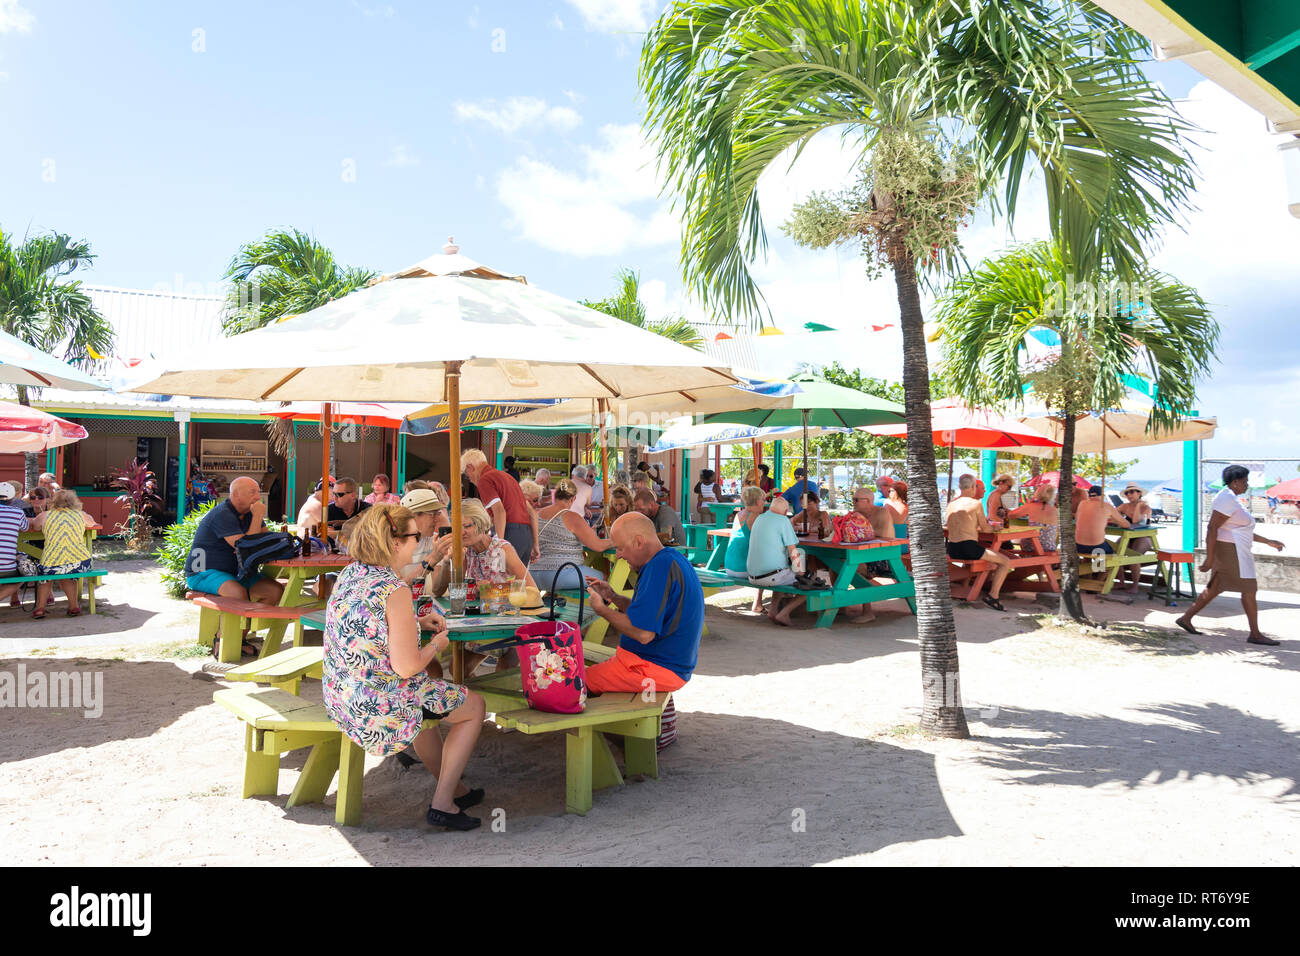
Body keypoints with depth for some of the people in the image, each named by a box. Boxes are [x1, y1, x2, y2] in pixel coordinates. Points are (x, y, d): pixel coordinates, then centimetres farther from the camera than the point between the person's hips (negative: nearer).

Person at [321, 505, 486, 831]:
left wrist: (416, 622, 12)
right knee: (475, 706, 12)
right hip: (380, 704, -9)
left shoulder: (348, 574, 2)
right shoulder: (395, 591, -24)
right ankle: (442, 803, 16)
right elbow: (406, 667, -24)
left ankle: (455, 788, 47)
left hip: (338, 695, 9)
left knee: (420, 697, 37)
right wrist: (436, 645, -5)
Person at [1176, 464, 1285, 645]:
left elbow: (1240, 529, 23)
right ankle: (1255, 634, 2)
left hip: (1231, 550, 11)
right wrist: (1209, 558, -24)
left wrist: (1267, 541, 22)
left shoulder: (1230, 499, 17)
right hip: (1230, 550, -11)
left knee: (1215, 588, 13)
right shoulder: (1227, 499, -17)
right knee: (1249, 589, -4)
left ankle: (1186, 618, 15)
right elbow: (1212, 528, -22)